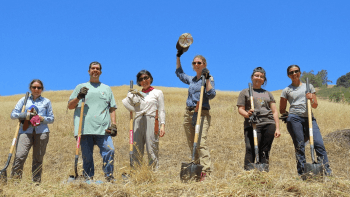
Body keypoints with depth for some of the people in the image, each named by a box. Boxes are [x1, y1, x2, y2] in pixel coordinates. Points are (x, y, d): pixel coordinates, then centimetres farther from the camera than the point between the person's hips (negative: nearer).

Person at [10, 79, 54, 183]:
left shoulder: (46, 101, 16)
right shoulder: (24, 100, 16)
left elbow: (51, 119, 14)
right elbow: (13, 114, 10)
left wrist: (42, 118, -6)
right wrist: (25, 115, -9)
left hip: (41, 132, 1)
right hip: (26, 131, -1)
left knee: (38, 158, 2)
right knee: (20, 156, -17)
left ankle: (36, 181, 10)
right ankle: (15, 179, -11)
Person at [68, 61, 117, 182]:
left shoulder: (107, 89, 22)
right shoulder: (80, 87, 19)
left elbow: (112, 109, 18)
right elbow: (70, 106, 14)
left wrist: (113, 124, 5)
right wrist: (78, 97, -5)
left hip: (103, 128, 0)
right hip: (85, 128, 0)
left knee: (109, 151, -15)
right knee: (86, 155, 0)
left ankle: (109, 177, -6)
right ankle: (88, 179, 8)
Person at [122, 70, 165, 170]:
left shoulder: (158, 93, 12)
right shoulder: (136, 94, 20)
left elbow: (161, 110, 5)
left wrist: (162, 125, -5)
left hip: (151, 122, -3)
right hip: (138, 122, 3)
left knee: (152, 149, -7)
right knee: (136, 150, 1)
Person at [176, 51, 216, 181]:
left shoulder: (209, 78, 1)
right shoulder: (191, 80, 19)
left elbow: (211, 95, -14)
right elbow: (179, 73, 37)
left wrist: (207, 78, -17)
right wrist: (178, 57, 34)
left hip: (202, 114, -7)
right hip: (188, 114, 7)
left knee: (201, 142, -19)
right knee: (192, 145, 4)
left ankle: (206, 172, -25)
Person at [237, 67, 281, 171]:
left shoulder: (268, 93, 25)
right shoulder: (245, 92, 16)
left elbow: (274, 111, 20)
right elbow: (240, 109, 7)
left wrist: (277, 128, 10)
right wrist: (247, 114, -16)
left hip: (269, 124, 3)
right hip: (253, 124, -3)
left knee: (265, 150, -1)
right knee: (251, 149, -15)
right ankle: (248, 170, -14)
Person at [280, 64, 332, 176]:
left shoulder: (309, 86, 18)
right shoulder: (286, 90, 13)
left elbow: (315, 106, 16)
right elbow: (282, 110, 18)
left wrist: (311, 100, -4)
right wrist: (288, 115, 0)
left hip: (309, 118, 1)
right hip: (294, 119, -1)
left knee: (319, 144, -12)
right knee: (299, 147, -5)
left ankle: (327, 173, -11)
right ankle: (302, 174, 0)